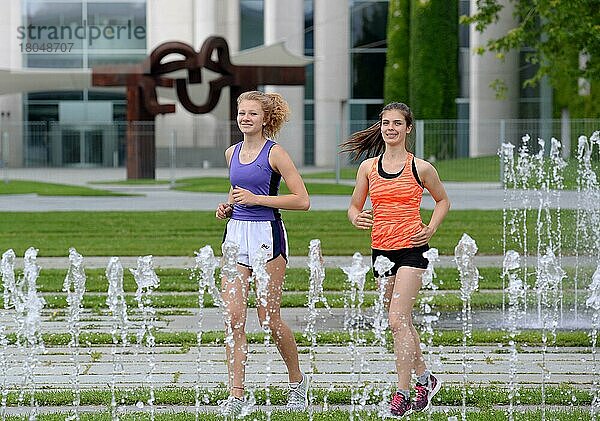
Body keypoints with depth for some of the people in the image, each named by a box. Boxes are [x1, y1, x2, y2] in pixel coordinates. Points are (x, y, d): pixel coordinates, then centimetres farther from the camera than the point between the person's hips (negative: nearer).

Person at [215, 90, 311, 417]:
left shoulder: (275, 153, -6)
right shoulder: (232, 153, 13)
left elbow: (302, 200, -10)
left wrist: (256, 199, -14)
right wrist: (227, 207, 8)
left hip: (267, 236, -5)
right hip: (236, 234, 6)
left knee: (268, 317, 0)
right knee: (233, 317, -4)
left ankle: (297, 380, 23)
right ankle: (236, 394, -2)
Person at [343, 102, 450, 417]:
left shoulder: (421, 168, -2)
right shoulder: (368, 167, 6)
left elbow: (442, 200, 13)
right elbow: (354, 206, 12)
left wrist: (431, 229, -3)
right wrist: (357, 219, -11)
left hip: (411, 249, -5)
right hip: (381, 249, 5)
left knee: (397, 320, -15)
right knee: (402, 322, 13)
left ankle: (401, 394, -12)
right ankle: (425, 378, 31)